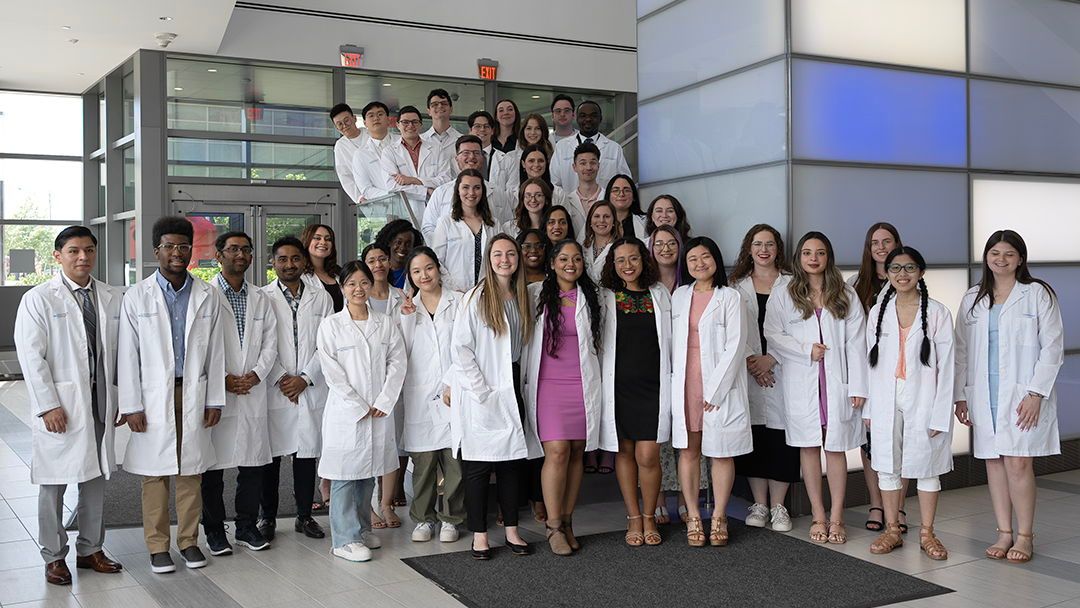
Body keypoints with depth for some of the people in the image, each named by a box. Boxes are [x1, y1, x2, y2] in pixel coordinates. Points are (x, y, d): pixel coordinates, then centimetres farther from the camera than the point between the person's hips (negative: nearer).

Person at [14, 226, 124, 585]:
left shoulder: (112, 298, 6)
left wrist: (120, 398, 6)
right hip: (59, 407, -4)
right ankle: (54, 557, 18)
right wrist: (48, 405, -13)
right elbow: (31, 357, -9)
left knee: (95, 479, 13)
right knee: (53, 484, 4)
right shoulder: (38, 299, -5)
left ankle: (90, 549, 27)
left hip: (100, 403, 4)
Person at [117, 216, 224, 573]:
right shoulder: (137, 297, -1)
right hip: (153, 397, -2)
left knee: (191, 472, 7)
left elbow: (215, 352, 7)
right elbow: (128, 354, -2)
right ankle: (157, 546, 14)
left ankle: (188, 540, 20)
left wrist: (215, 400, 4)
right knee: (155, 474, 3)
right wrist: (131, 405, -6)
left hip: (193, 394, 2)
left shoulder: (206, 296, 5)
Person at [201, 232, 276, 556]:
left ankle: (247, 527, 21)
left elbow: (270, 344, 9)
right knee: (213, 467, 3)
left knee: (253, 463, 8)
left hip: (253, 393, 4)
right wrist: (222, 380, -13)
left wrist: (255, 375, -6)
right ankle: (214, 531, 15)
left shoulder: (260, 298, 14)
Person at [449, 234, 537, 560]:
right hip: (480, 393, -5)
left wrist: (520, 382, 7)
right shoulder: (476, 297, -6)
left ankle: (511, 530, 17)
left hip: (511, 390, 5)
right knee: (478, 465, 0)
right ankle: (479, 535, 7)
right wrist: (480, 389, -13)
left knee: (512, 460, 8)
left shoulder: (522, 298, 11)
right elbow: (460, 346, -10)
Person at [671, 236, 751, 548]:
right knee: (688, 450, 4)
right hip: (684, 384, 3)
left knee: (721, 452, 2)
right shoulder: (679, 295, 10)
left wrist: (715, 390, -12)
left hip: (720, 385, -3)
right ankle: (693, 518, 11)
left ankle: (719, 517, 12)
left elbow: (735, 345, -7)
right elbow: (672, 341, 11)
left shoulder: (730, 297, -2)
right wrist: (674, 380, 0)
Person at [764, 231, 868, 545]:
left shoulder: (846, 295, 6)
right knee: (809, 447, 4)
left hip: (837, 382, 0)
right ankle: (818, 516, 12)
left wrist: (857, 386, -5)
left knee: (836, 448, 1)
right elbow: (772, 334, -1)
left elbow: (856, 342, 1)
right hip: (801, 384, 0)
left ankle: (836, 519, 7)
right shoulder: (783, 296, 6)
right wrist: (806, 350, -11)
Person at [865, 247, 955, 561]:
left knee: (926, 467, 5)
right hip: (886, 401, 3)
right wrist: (868, 408, 3)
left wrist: (940, 414, -10)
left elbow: (946, 366, -5)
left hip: (923, 400, -3)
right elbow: (872, 362, 7)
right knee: (887, 466, 8)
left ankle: (926, 533, 17)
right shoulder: (878, 312, 6)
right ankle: (892, 530, 20)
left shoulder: (937, 312, -4)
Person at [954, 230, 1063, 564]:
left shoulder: (1038, 294, 0)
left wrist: (1036, 393, -12)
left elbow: (1052, 347, -4)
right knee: (994, 461, 6)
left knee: (1018, 462, -8)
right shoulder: (972, 299, 12)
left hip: (1022, 394, -4)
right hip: (983, 394, 4)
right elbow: (961, 350, 12)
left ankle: (1025, 536, 4)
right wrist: (960, 395, 7)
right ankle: (1004, 533, 15)